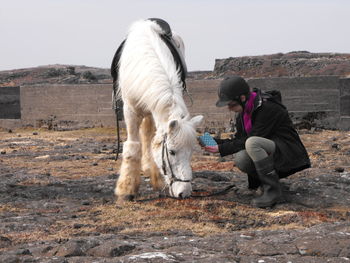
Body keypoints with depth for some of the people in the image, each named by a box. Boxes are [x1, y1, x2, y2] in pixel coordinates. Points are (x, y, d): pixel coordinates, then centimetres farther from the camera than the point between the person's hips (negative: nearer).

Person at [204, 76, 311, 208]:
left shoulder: (267, 108, -21)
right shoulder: (243, 112, 6)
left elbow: (252, 139, -21)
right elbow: (239, 139, 10)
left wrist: (222, 149, -19)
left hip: (287, 153, -8)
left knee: (252, 143, -33)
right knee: (240, 159, -22)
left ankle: (273, 191, -26)